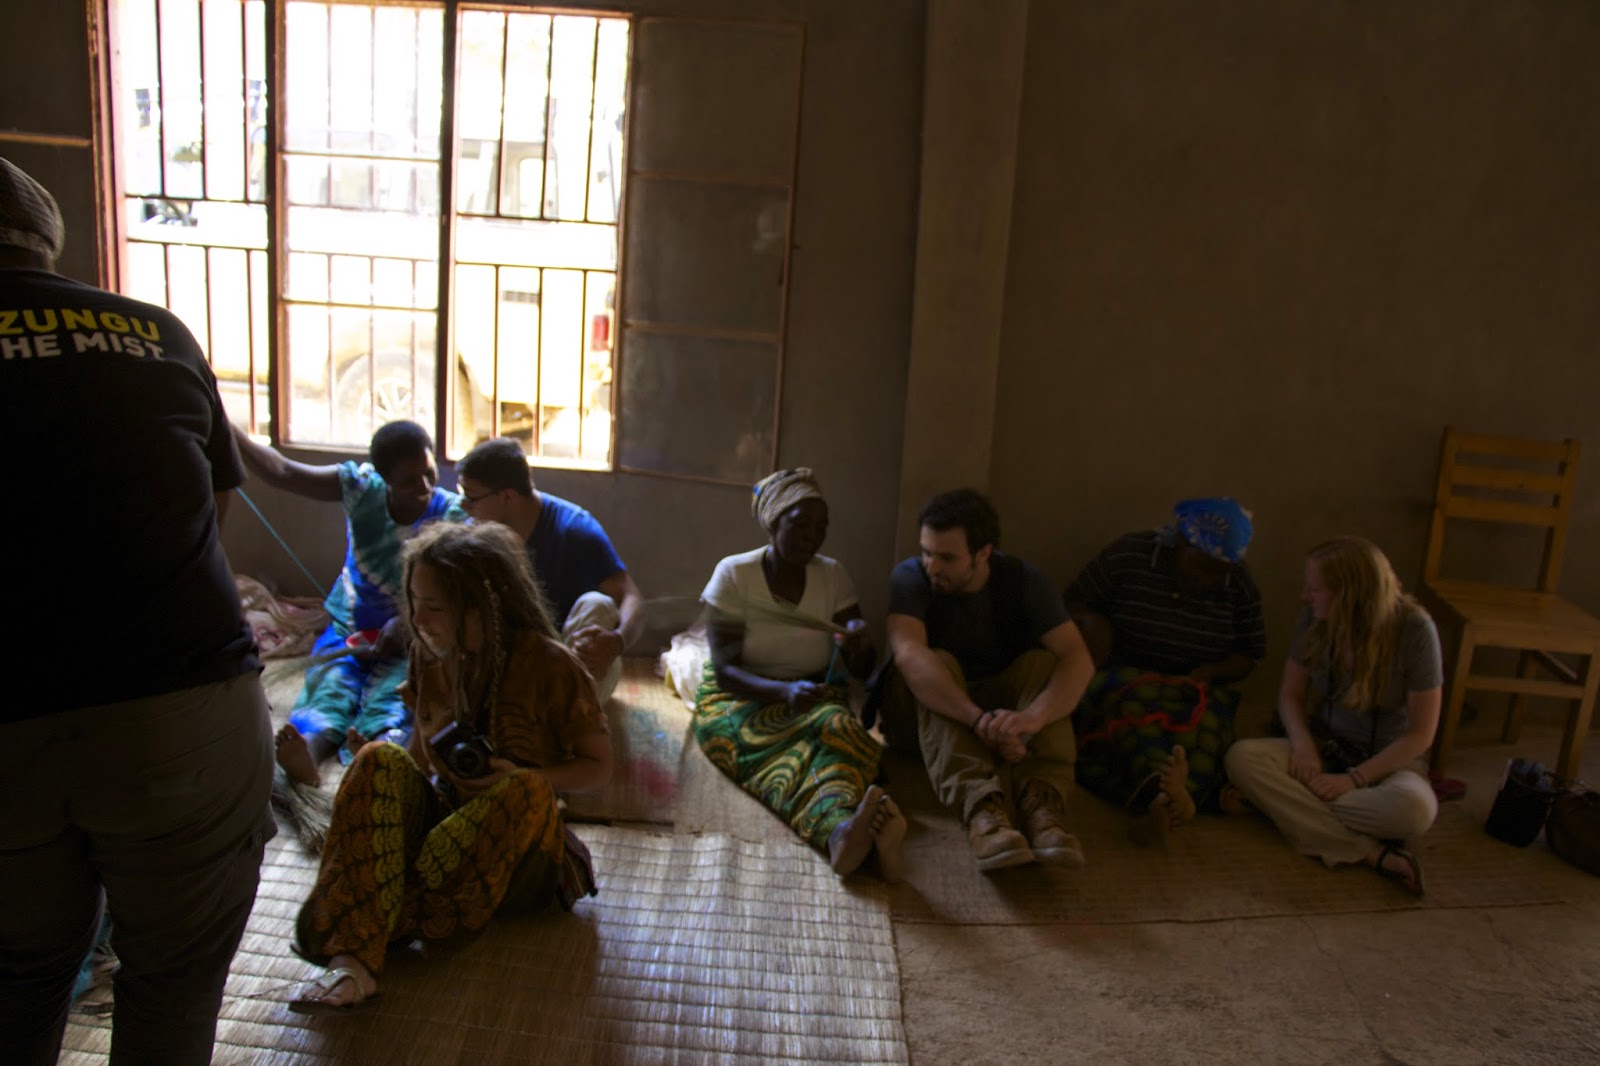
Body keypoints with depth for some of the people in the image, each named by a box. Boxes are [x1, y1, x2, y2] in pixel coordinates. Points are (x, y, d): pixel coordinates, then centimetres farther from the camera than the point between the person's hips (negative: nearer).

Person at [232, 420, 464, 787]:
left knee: (391, 690, -34)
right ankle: (308, 748, -59)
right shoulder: (362, 487, -3)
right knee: (331, 682, -29)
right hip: (349, 631, 3)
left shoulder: (453, 516, -8)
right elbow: (281, 471, -9)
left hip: (412, 638, -2)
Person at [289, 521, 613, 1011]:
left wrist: (515, 775, -23)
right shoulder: (430, 653, 0)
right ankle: (354, 961, -38)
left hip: (515, 839, -3)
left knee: (526, 789, -35)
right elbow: (422, 746, 12)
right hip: (441, 814, 4)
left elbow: (598, 767, -8)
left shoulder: (547, 665, -14)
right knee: (380, 760, -22)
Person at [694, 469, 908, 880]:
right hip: (740, 700, -2)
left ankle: (844, 832, -64)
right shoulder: (734, 574, -6)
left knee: (838, 728, -35)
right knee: (786, 756, -38)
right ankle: (841, 826, -68)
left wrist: (859, 645, -23)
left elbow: (862, 670, 2)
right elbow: (725, 670, -13)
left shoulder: (832, 575, 4)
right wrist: (786, 691, -32)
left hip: (816, 698, 3)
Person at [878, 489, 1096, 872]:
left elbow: (1078, 658, -22)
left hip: (996, 704, 2)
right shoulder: (911, 578, -15)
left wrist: (1034, 717, -43)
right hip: (924, 716, -2)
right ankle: (982, 808, -51)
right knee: (938, 662, -32)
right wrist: (981, 721, -47)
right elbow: (908, 654, -34)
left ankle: (1042, 804, -43)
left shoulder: (1023, 581, -9)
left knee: (1043, 662, -25)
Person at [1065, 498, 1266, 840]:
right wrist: (1091, 622, -21)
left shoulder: (1239, 585, 2)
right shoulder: (1127, 554, -6)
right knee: (1133, 701, -38)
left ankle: (1161, 804, -55)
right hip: (1122, 677, -2)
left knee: (1207, 714, -34)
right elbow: (1074, 602, 2)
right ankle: (1167, 794, -59)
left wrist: (1208, 673, -12)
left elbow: (1248, 657, 9)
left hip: (1193, 691, 2)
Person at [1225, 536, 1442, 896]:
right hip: (1324, 749, 4)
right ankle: (1371, 853, -28)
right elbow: (1291, 694, 2)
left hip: (1386, 761, -3)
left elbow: (1420, 734, -15)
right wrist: (1303, 745, -18)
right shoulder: (1315, 620, -10)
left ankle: (1280, 804, -21)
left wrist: (1354, 778, -22)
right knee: (1242, 757, -27)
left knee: (1415, 810, -37)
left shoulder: (1414, 629, -19)